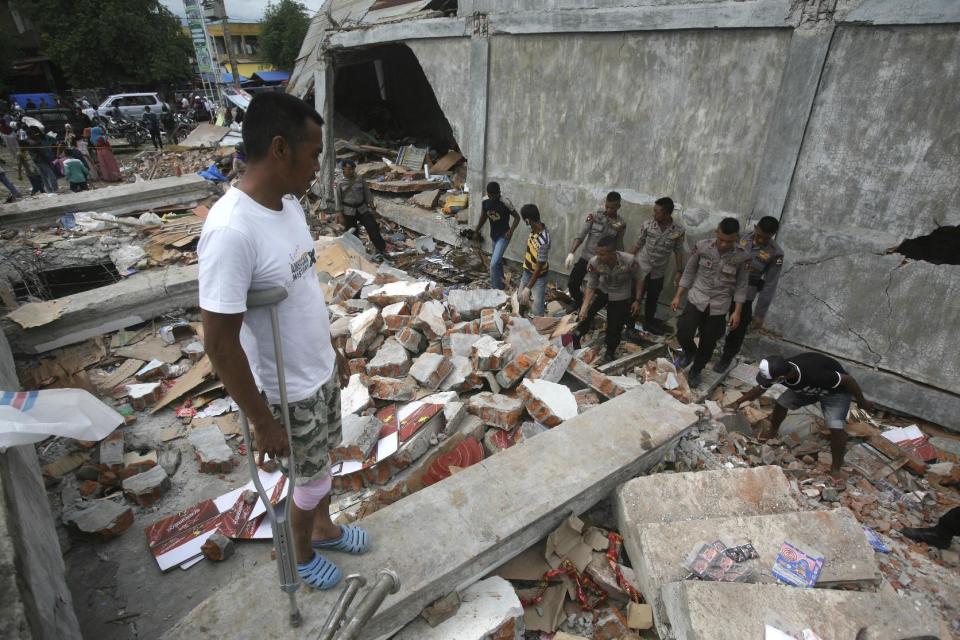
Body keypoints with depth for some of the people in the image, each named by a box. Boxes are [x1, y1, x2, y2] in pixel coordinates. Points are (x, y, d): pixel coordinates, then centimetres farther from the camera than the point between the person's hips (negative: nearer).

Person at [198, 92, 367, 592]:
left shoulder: (288, 203, -3)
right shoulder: (231, 231, -31)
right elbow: (220, 343, -27)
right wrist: (262, 423, -19)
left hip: (321, 371, 8)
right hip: (289, 392, -7)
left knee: (323, 463, 27)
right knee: (312, 477, 16)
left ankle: (323, 528, 55)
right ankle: (302, 555, 46)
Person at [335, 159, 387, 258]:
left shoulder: (360, 180, 0)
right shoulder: (340, 183, -4)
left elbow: (367, 194, 7)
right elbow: (338, 200, -2)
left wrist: (371, 207, 4)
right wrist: (340, 215, -5)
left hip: (362, 209, 1)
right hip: (348, 212, -1)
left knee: (372, 227, -4)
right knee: (352, 233, 6)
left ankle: (381, 249, 6)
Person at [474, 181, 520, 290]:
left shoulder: (505, 203, -23)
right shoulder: (485, 201, -6)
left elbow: (517, 217, -13)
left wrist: (511, 231, -23)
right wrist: (477, 230, 14)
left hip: (503, 236, -6)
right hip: (493, 235, 6)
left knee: (494, 264, -14)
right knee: (497, 261, 22)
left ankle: (496, 289, -1)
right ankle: (500, 283, 43)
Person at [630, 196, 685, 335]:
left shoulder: (678, 231, -12)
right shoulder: (647, 225, -14)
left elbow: (678, 251, -1)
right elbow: (638, 244, -4)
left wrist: (679, 271, -1)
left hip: (659, 272, 2)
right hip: (641, 268, -2)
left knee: (652, 299, 19)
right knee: (636, 297, 7)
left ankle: (649, 323, 40)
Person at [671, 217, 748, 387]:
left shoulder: (741, 256, -11)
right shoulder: (702, 246, -11)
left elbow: (741, 285, -1)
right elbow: (689, 272, 0)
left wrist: (737, 311, -5)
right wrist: (678, 296, 0)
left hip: (719, 306, 0)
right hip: (696, 299, 0)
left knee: (708, 343, 8)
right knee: (683, 334, -11)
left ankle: (696, 371, 33)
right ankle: (690, 352, 24)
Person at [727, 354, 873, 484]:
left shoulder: (814, 374, -47)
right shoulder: (778, 371, -28)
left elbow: (848, 379, -30)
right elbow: (760, 389, -8)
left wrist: (862, 402, -15)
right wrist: (738, 402, -12)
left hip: (836, 390, -5)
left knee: (836, 428, -18)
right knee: (781, 403, 1)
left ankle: (836, 468, 4)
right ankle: (773, 431, 31)